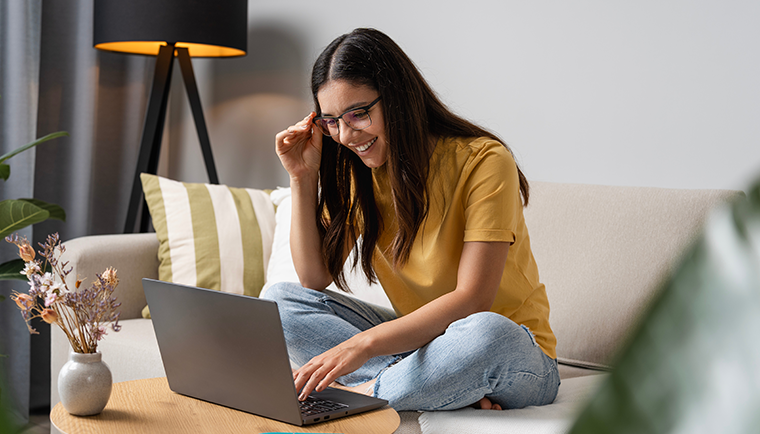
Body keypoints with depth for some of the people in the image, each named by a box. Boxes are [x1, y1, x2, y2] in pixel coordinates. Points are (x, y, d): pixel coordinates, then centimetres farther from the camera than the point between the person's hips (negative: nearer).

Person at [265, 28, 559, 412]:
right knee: (280, 300, -9)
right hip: (418, 337, 6)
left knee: (488, 333, -41)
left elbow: (472, 300, -25)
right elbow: (315, 279, -1)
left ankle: (360, 393, -18)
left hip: (511, 353, -6)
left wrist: (364, 344, -36)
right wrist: (302, 178, -9)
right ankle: (450, 387, -21)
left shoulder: (482, 161, -18)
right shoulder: (357, 171, 1)